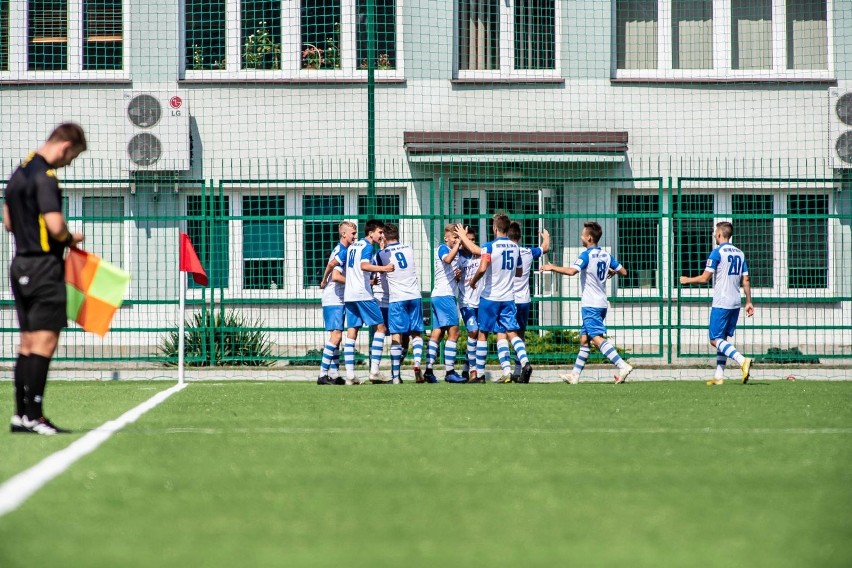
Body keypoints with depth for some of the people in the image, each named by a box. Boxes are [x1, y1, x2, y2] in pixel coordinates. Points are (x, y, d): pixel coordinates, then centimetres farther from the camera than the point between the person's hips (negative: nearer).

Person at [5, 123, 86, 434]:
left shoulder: (20, 172, 14)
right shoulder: (44, 176, -16)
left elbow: (8, 221, 22)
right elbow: (56, 226, -22)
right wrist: (71, 238, -3)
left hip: (21, 264, 9)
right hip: (44, 266, -9)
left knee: (29, 343, 11)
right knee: (45, 341, -7)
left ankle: (21, 414, 11)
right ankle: (33, 415, -10)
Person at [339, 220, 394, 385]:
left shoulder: (352, 246, 17)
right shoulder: (368, 247, -6)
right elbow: (364, 265, -24)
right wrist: (383, 268, -29)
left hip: (348, 295, 8)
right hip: (364, 295, -8)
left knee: (351, 332, 6)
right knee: (380, 328, 0)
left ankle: (349, 375, 1)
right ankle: (374, 371, -9)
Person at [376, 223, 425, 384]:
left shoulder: (382, 254, -1)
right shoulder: (409, 249, 10)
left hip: (396, 298, -3)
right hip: (415, 296, 3)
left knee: (397, 336, -2)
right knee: (416, 333, 11)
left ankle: (396, 375, -5)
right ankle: (417, 361, -12)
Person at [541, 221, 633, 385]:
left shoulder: (587, 255, -12)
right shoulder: (606, 255, 10)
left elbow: (571, 271, -27)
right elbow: (623, 272, 15)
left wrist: (552, 267, -15)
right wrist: (612, 272, 36)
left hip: (590, 305, -9)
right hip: (601, 303, 9)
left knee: (597, 338, -15)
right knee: (584, 339, 13)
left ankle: (623, 366, -27)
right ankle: (575, 375, 15)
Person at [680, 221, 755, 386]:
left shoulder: (717, 252, -9)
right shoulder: (739, 253, 12)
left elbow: (704, 278, -11)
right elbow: (746, 281, 11)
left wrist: (687, 280, 5)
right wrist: (748, 302, 16)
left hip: (721, 303, -7)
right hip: (735, 303, 7)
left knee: (715, 340, -5)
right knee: (723, 339, 13)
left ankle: (743, 360, -25)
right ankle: (719, 376, 9)